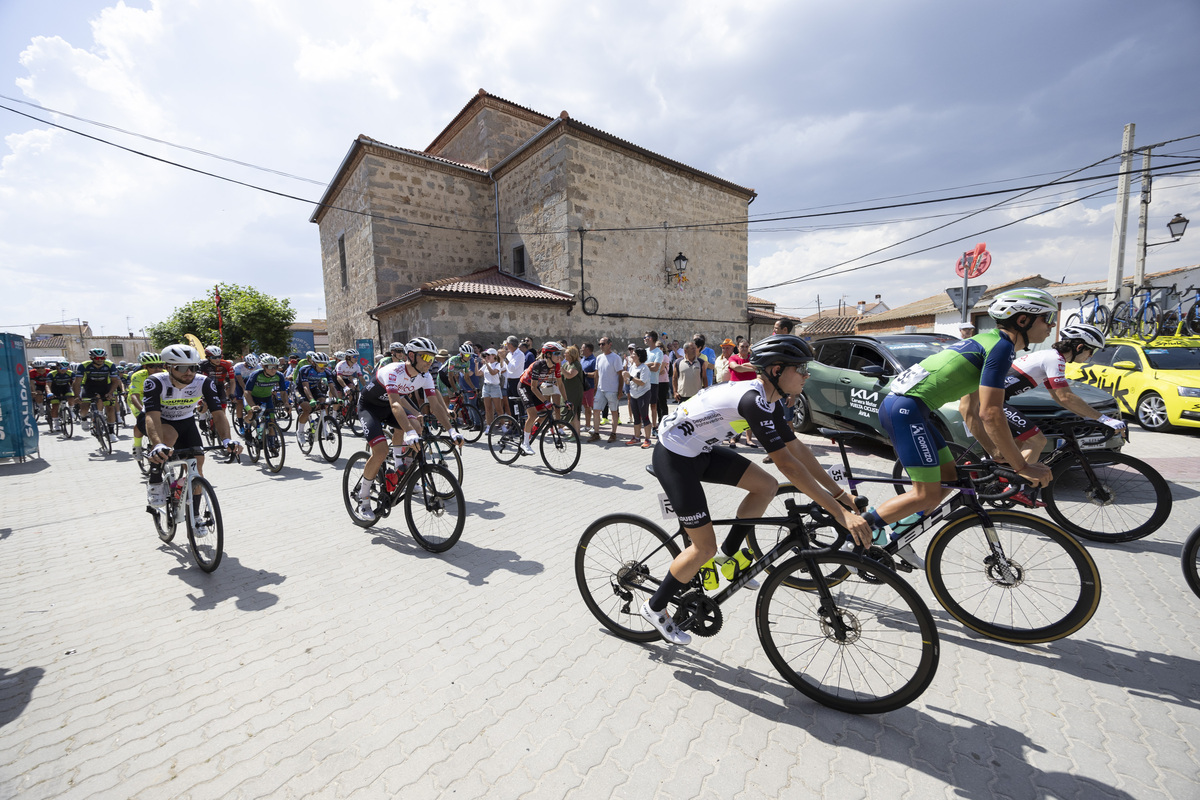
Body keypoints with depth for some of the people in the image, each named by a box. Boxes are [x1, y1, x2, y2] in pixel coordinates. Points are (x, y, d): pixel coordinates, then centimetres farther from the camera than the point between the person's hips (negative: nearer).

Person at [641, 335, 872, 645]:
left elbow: (797, 448, 8)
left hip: (699, 450, 9)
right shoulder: (753, 400, -27)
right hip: (673, 456, -9)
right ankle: (655, 607, 18)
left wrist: (839, 492, 7)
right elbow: (787, 464, -29)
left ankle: (728, 556, 19)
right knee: (705, 547, -4)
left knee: (767, 486, 3)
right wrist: (840, 513, -26)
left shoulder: (768, 401, 3)